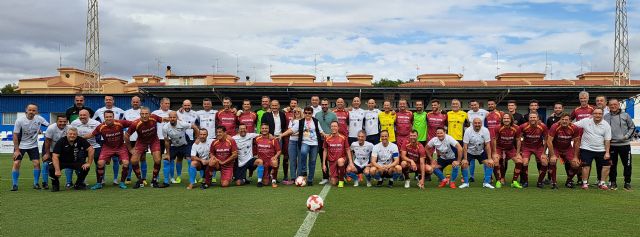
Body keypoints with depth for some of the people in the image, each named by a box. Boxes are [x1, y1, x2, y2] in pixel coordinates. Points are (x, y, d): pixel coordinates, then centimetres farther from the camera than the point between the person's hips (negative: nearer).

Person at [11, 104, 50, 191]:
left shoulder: (39, 119, -11)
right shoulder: (19, 120, -16)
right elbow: (15, 135, -11)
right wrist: (16, 150, -13)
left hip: (33, 145, 2)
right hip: (20, 145, -2)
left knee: (37, 163, -6)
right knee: (16, 163, -9)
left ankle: (36, 183, 7)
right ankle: (14, 185, 3)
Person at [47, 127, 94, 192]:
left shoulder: (80, 140, -15)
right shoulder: (61, 142, -20)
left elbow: (91, 149, -15)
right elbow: (55, 156, -25)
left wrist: (88, 163, -21)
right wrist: (57, 170, -36)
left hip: (75, 162, 2)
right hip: (62, 162, -2)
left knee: (85, 168, -24)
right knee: (52, 168, -30)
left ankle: (78, 184, 5)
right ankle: (55, 185, 0)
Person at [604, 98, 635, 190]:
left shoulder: (625, 115, 3)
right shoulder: (606, 117, 5)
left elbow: (632, 127, 7)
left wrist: (627, 136, -5)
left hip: (625, 144, -1)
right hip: (611, 144, 1)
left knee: (627, 164, 3)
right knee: (612, 165, 6)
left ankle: (627, 182, 15)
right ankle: (612, 182, 16)